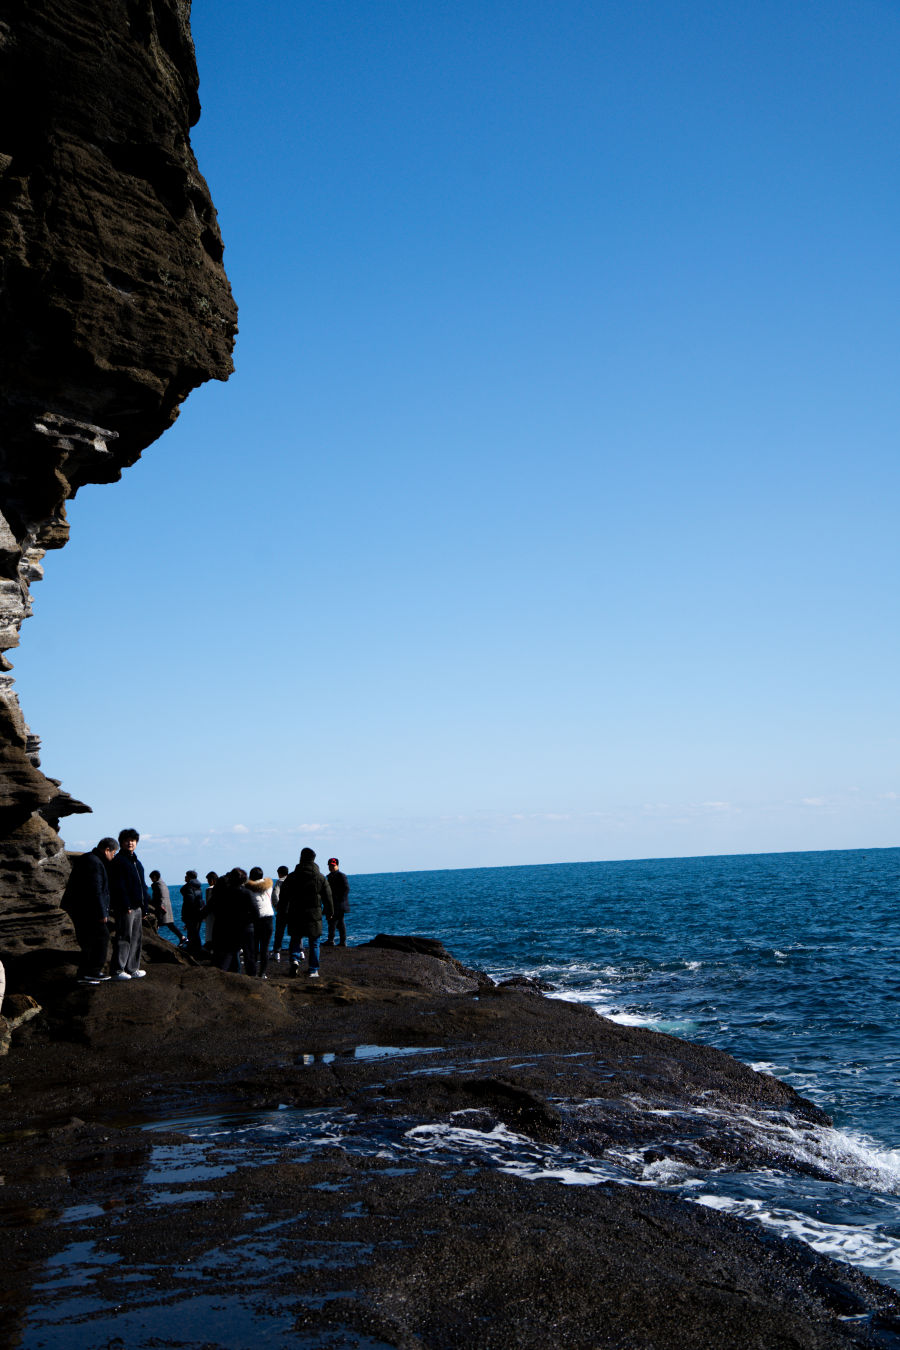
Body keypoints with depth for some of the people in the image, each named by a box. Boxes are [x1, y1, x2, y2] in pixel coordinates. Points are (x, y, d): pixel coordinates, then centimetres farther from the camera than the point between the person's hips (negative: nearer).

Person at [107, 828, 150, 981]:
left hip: (136, 907, 9)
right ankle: (118, 970, -4)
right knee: (124, 938, -7)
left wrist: (145, 906, 19)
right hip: (124, 907, -9)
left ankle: (132, 969, 17)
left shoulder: (136, 862, 19)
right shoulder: (118, 861, -8)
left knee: (135, 938, 11)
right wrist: (126, 905, -20)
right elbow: (118, 886, -15)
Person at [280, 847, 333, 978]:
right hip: (314, 915, 0)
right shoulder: (320, 877, -1)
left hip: (295, 915, 0)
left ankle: (295, 959, -9)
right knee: (314, 943, 8)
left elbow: (283, 897, 1)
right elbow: (328, 897, 4)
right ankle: (313, 971, 8)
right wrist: (329, 913, 16)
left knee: (295, 939, 16)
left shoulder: (292, 877, -2)